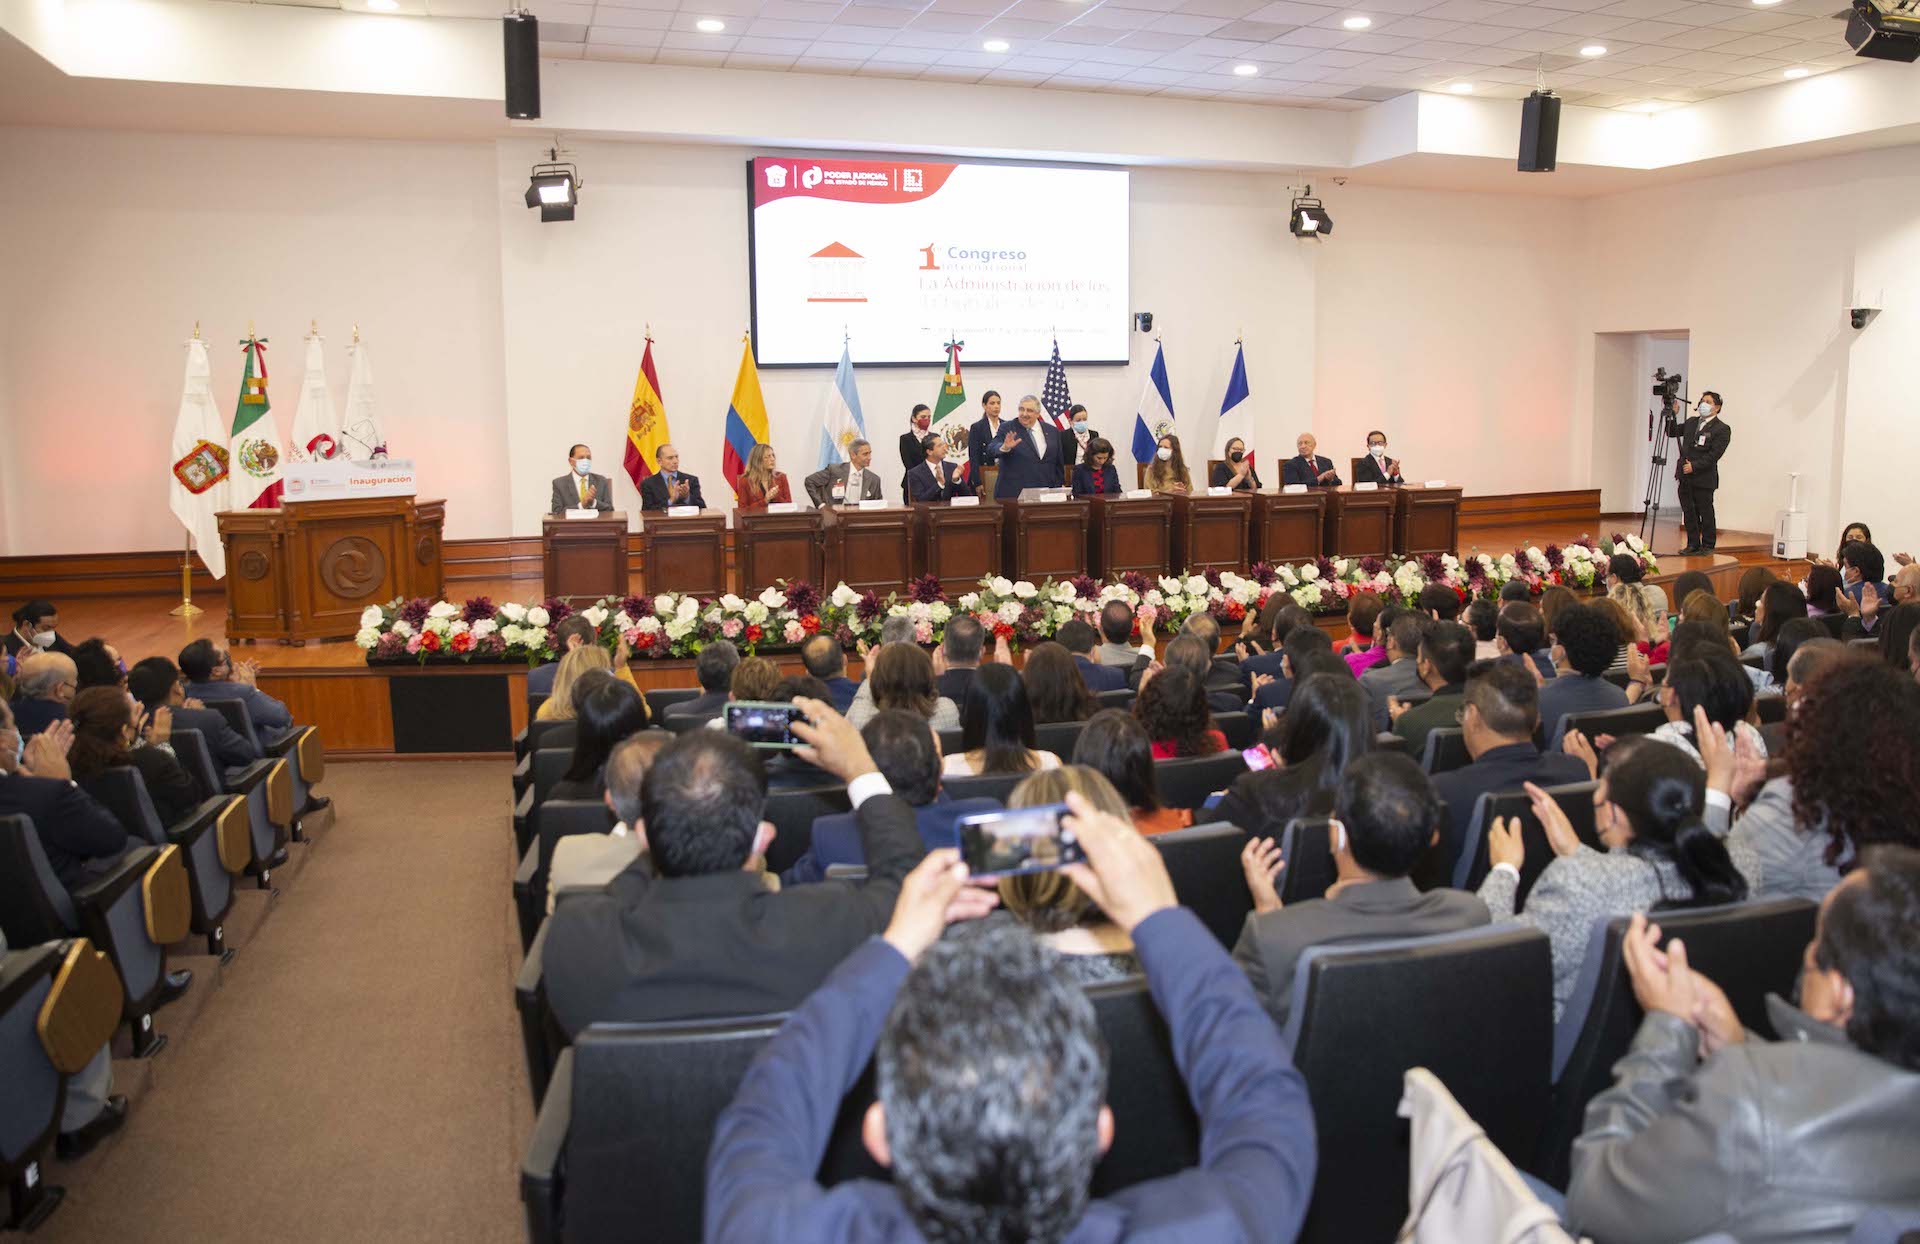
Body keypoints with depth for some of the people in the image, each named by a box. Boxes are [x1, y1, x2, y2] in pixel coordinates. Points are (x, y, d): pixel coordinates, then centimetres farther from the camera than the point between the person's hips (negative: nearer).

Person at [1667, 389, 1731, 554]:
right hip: (1685, 478, 6)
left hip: (1704, 478, -6)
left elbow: (1714, 454, -14)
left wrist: (1694, 466, -20)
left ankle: (1708, 546, 12)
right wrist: (1671, 415, 2)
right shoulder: (1691, 422, 15)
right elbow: (1672, 432, 16)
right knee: (1689, 512, 9)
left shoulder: (1722, 429, -7)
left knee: (1706, 513, 2)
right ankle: (1692, 545, 17)